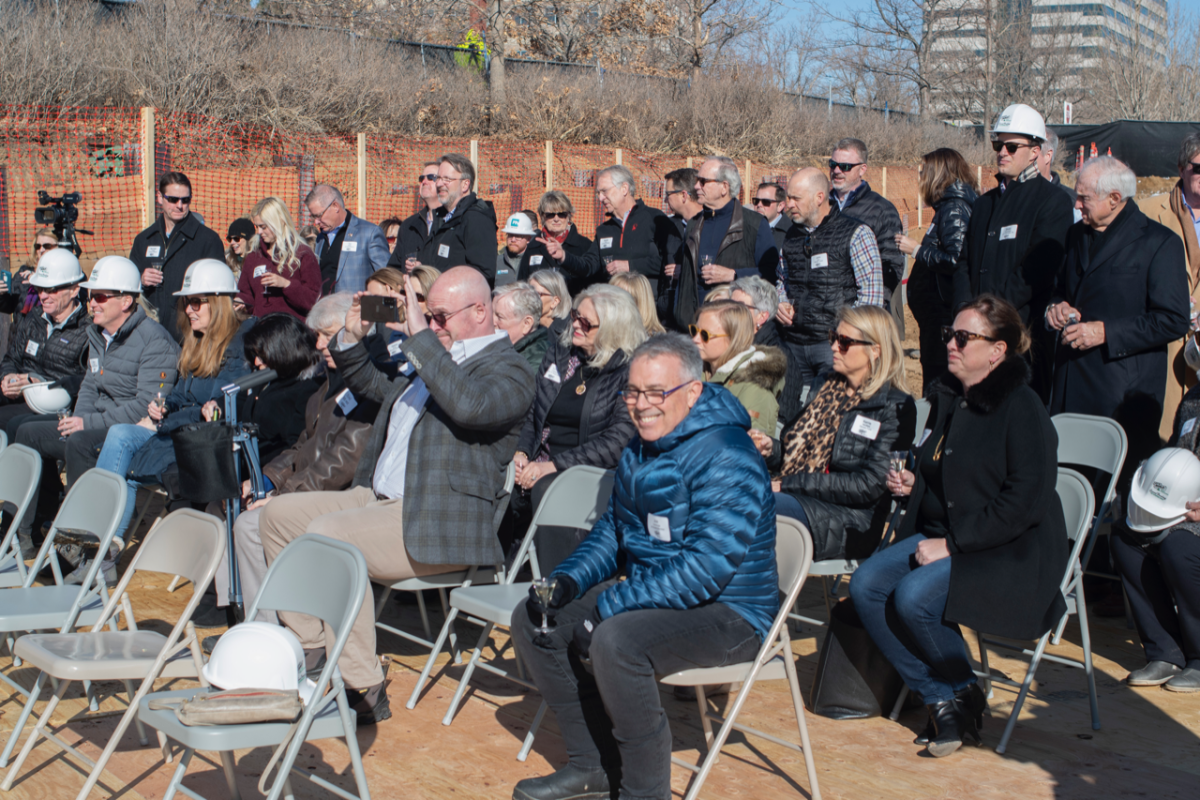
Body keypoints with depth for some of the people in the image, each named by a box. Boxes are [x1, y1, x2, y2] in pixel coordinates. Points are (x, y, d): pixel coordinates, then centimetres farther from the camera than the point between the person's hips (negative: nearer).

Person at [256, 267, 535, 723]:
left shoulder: (508, 370, -8)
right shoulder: (431, 357, 20)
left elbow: (469, 406, -32)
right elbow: (370, 385, 36)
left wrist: (420, 337, -28)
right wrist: (353, 337, 17)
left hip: (435, 527, -10)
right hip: (378, 497, 10)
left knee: (325, 535, -30)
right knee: (279, 515, 7)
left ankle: (363, 691, -23)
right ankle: (311, 651, 9)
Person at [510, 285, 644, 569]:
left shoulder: (631, 370, -6)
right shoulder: (559, 352, 13)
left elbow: (618, 442, -14)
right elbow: (532, 413, 19)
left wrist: (555, 465, -20)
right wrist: (522, 452, -1)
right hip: (541, 465, 5)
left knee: (546, 490, -36)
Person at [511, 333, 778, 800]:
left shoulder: (725, 457, -22)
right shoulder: (639, 450, 9)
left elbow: (706, 567, -28)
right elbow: (612, 529, 19)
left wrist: (607, 609, -26)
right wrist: (567, 580, -1)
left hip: (726, 613, -9)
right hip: (647, 593, 10)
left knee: (616, 640, -34)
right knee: (532, 621, 2)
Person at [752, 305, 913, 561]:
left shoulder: (895, 408, -3)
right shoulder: (824, 384, 20)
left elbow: (870, 485, -12)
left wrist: (790, 484, -15)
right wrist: (773, 448, 2)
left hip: (849, 521, -6)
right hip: (792, 497, 6)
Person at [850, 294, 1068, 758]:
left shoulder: (1021, 409, -13)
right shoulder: (947, 398, 13)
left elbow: (1024, 502, -20)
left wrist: (951, 544, -21)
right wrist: (913, 483, 6)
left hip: (1008, 555, -8)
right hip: (939, 536, 8)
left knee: (913, 596, -30)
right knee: (866, 585, -14)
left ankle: (963, 692, -2)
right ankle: (940, 700, -8)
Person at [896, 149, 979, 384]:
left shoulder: (954, 209, -14)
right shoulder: (948, 207, 15)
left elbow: (956, 261, -24)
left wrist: (917, 250, -15)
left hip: (943, 314, -10)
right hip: (936, 313, 10)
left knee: (937, 381, -6)